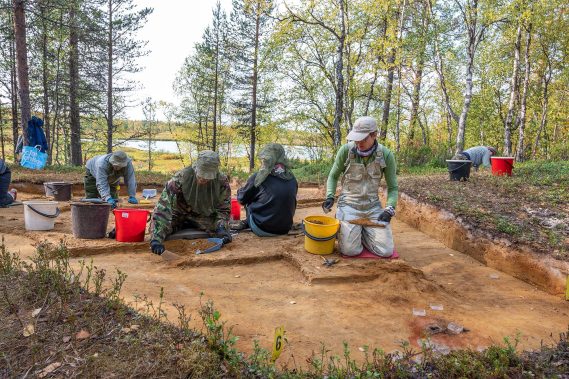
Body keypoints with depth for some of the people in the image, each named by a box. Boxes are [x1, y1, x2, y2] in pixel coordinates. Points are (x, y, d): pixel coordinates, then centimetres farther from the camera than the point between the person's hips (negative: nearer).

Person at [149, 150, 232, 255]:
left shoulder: (222, 181, -20)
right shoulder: (180, 178, -29)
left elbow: (223, 209, -9)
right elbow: (162, 207, -35)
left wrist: (222, 228, -29)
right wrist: (156, 238, -44)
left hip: (206, 218, 1)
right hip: (181, 217, -1)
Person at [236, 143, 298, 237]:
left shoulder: (258, 177, -14)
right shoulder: (292, 179, -2)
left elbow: (241, 199, 1)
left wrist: (240, 190, 23)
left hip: (262, 230, -4)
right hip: (285, 229, 5)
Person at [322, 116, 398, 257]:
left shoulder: (386, 155, -8)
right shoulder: (346, 150, -11)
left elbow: (393, 187, 2)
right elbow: (333, 176, 5)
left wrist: (390, 209, -13)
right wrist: (329, 197, -9)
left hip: (373, 207, 2)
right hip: (349, 205, -1)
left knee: (386, 251, -8)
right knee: (350, 250, -16)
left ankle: (361, 232, 21)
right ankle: (343, 229, 18)